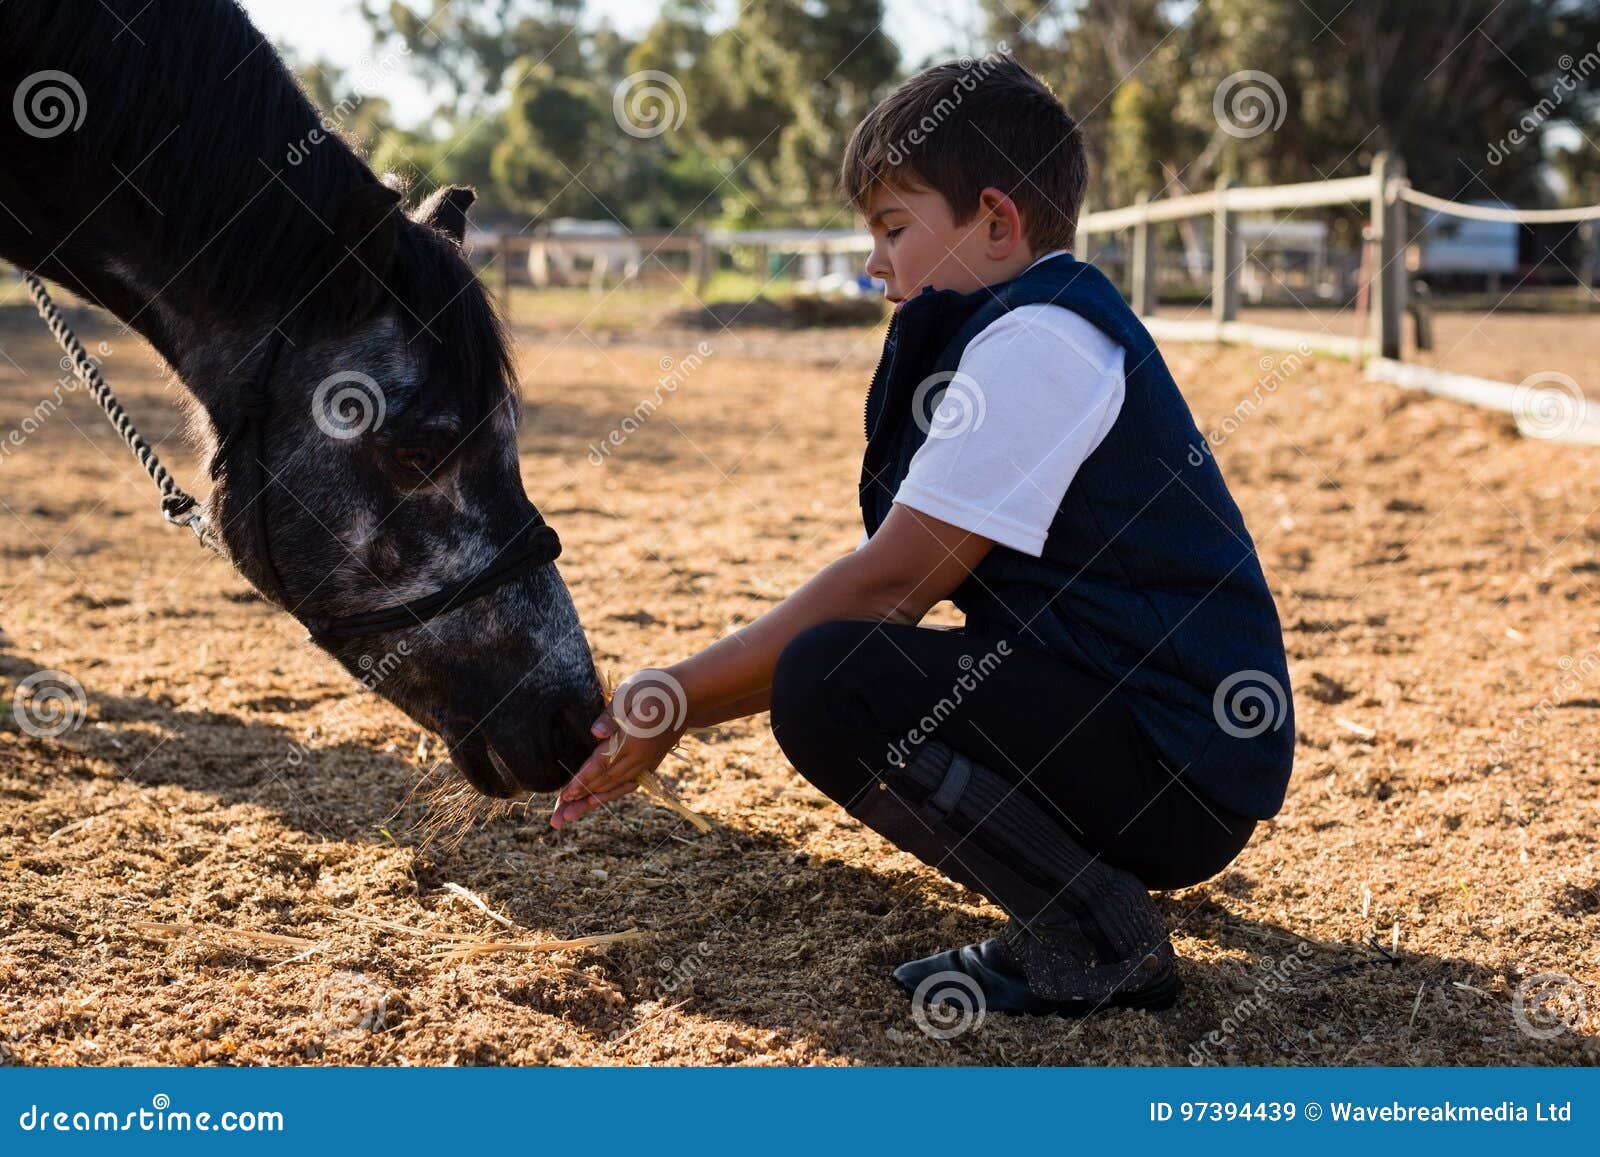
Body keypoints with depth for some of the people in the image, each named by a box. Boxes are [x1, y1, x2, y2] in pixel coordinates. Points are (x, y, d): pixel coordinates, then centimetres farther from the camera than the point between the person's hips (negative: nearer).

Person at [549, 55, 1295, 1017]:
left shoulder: (1037, 341, -15)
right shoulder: (1044, 329, 17)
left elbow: (888, 584, -19)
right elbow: (896, 585, 16)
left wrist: (687, 695, -12)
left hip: (1183, 772, -10)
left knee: (829, 685, -24)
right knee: (835, 654, 18)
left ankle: (1100, 942, -10)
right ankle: (1098, 872, 14)